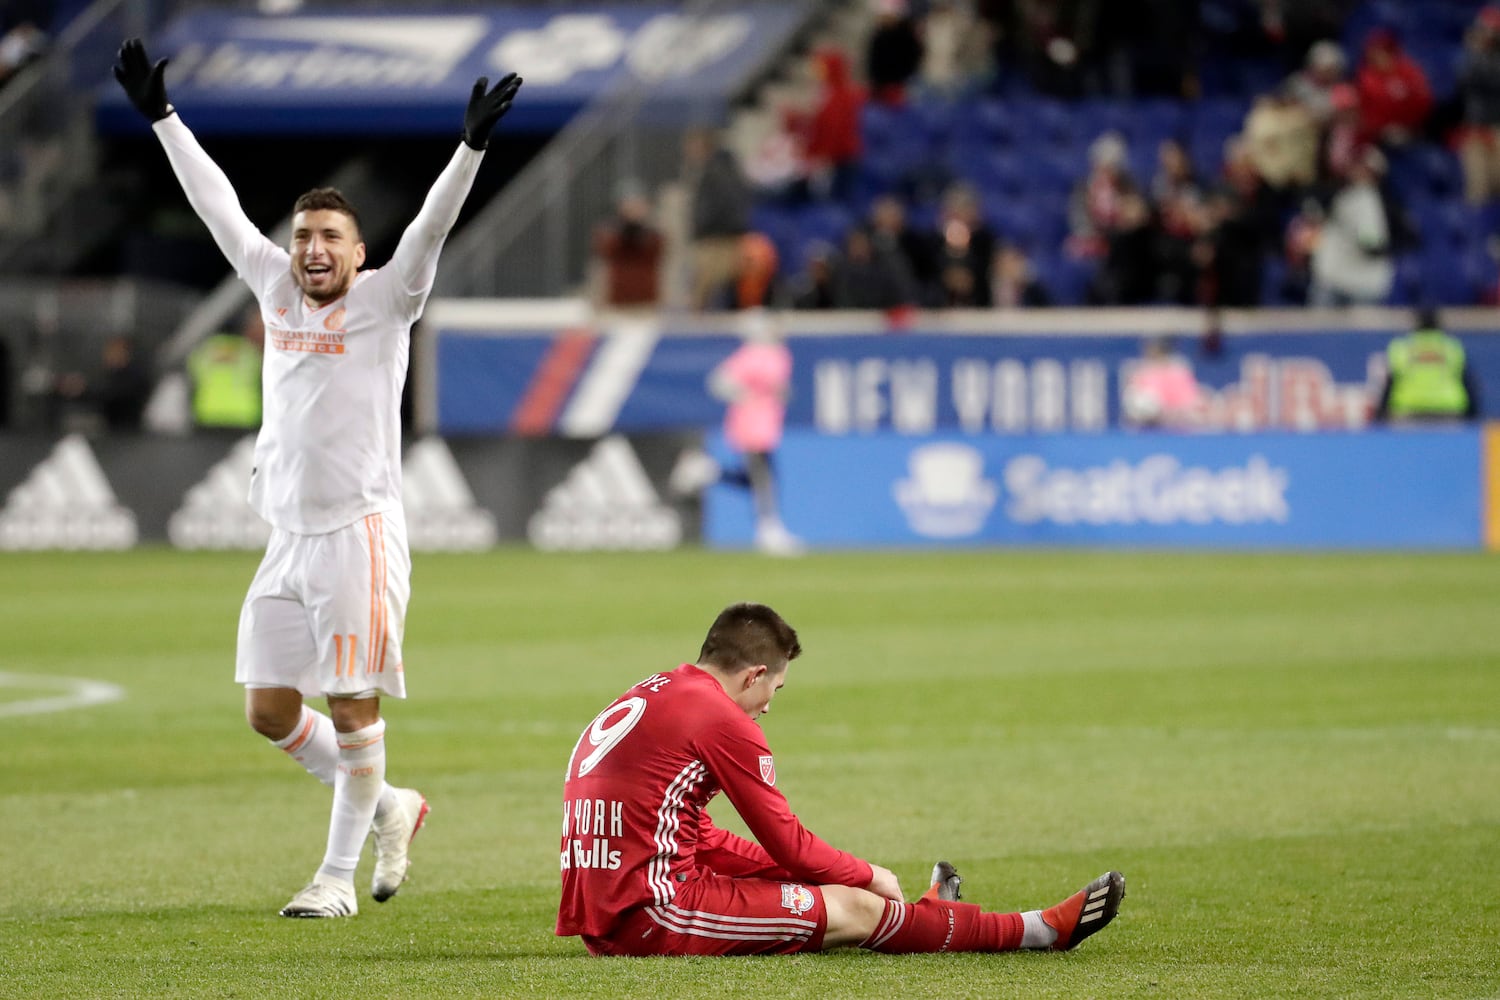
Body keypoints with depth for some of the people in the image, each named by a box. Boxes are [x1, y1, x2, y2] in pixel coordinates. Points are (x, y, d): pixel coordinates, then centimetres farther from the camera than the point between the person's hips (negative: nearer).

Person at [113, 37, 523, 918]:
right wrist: (161, 115, 21)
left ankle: (340, 875, 4)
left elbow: (431, 226, -15)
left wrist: (473, 145, -27)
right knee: (270, 712, 5)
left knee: (353, 707, -4)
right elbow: (218, 203, 17)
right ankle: (388, 807, 25)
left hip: (359, 533, -6)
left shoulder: (382, 302, -2)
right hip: (288, 539, 6)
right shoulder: (277, 290, 11)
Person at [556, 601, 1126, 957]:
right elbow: (788, 842, -5)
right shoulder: (721, 718, -11)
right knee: (856, 909, 1)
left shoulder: (647, 698, 18)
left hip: (600, 919, 9)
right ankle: (1041, 931, 9)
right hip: (654, 913, -9)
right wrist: (870, 877, 12)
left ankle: (919, 920, 49)